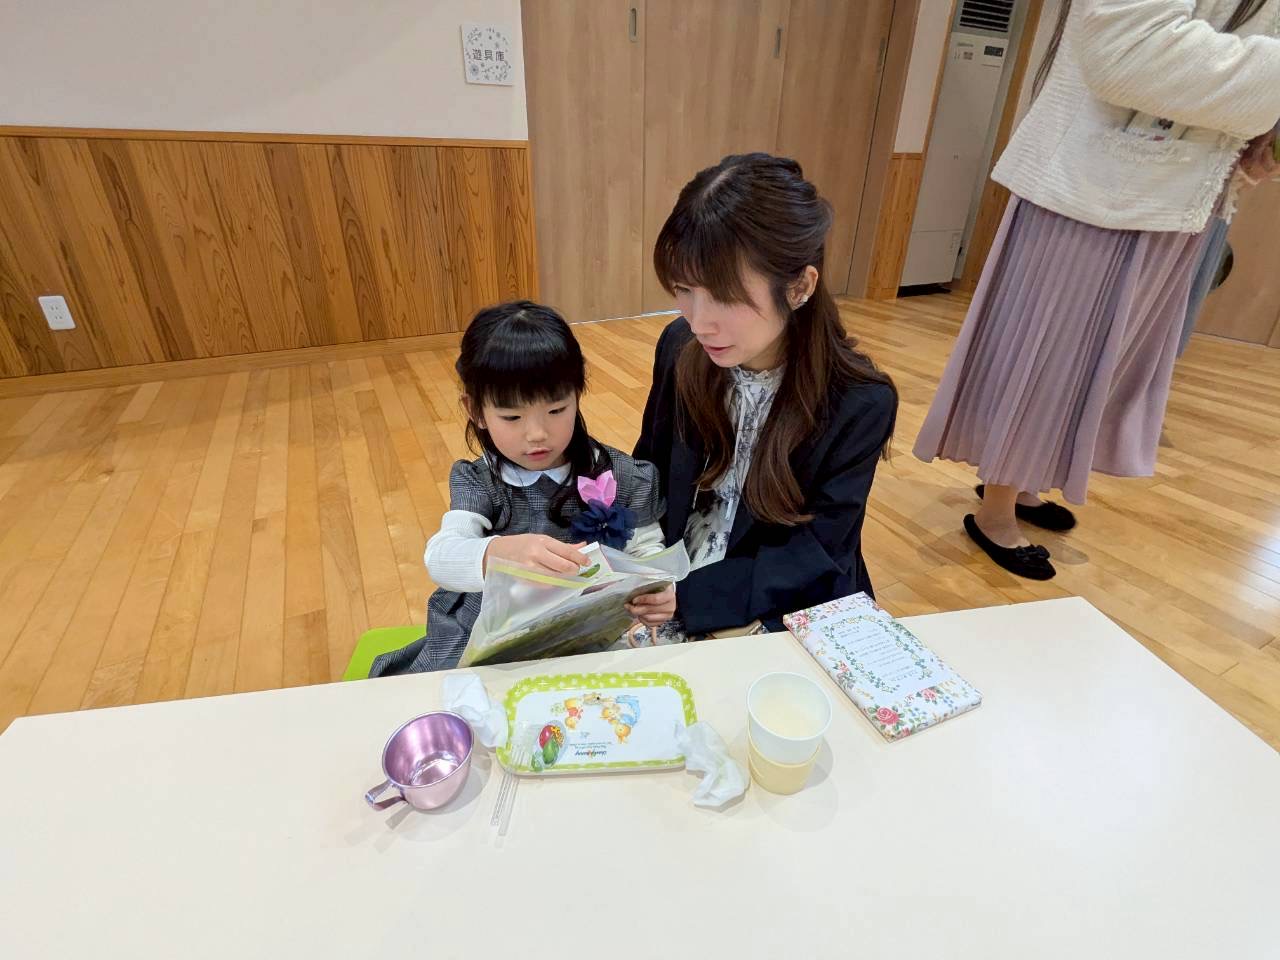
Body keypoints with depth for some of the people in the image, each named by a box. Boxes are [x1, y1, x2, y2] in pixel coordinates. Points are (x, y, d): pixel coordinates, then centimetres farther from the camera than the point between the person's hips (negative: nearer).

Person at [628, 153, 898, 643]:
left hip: (782, 617, -2)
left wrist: (689, 597, -27)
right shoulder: (680, 349, -9)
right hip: (663, 587, 3)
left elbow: (812, 556, -16)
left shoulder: (860, 403, -19)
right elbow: (651, 471, 4)